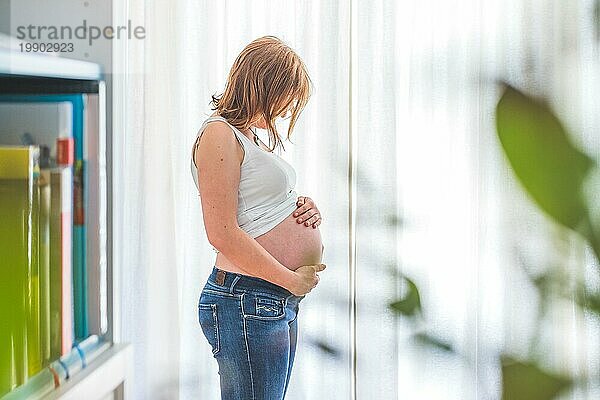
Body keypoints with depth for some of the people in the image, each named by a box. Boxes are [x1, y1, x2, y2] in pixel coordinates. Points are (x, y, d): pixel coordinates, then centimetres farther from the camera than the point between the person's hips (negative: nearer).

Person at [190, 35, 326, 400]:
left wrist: (304, 210, 6)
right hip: (248, 302, -10)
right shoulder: (219, 134, -12)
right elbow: (222, 234, -20)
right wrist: (292, 280, -15)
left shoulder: (253, 137, 19)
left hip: (282, 302, 10)